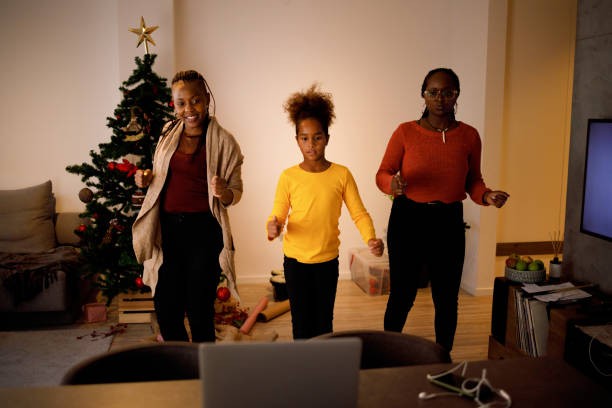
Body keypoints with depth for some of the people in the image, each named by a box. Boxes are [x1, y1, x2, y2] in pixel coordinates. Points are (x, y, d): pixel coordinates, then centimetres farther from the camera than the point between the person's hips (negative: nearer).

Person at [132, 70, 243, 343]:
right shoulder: (168, 134, 9)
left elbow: (236, 192, -1)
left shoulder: (223, 142, -5)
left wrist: (224, 193, -23)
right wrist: (147, 179, 3)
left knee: (199, 310, 2)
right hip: (167, 230, 4)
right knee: (166, 309, 9)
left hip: (204, 231, -4)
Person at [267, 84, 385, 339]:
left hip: (328, 260, 1)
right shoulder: (288, 177, -7)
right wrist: (273, 229, -27)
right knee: (301, 324, 7)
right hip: (296, 260, 0)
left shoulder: (341, 175, -6)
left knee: (324, 324, 11)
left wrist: (371, 239, -22)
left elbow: (359, 213, -5)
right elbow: (277, 216, -5)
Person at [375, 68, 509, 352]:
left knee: (447, 300, 9)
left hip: (449, 222, 2)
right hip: (408, 220, -2)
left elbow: (473, 181, 10)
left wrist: (486, 196, -11)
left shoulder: (468, 136, 4)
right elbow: (382, 174, -1)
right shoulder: (405, 132, -2)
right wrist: (392, 184, -24)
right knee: (401, 297, 3)